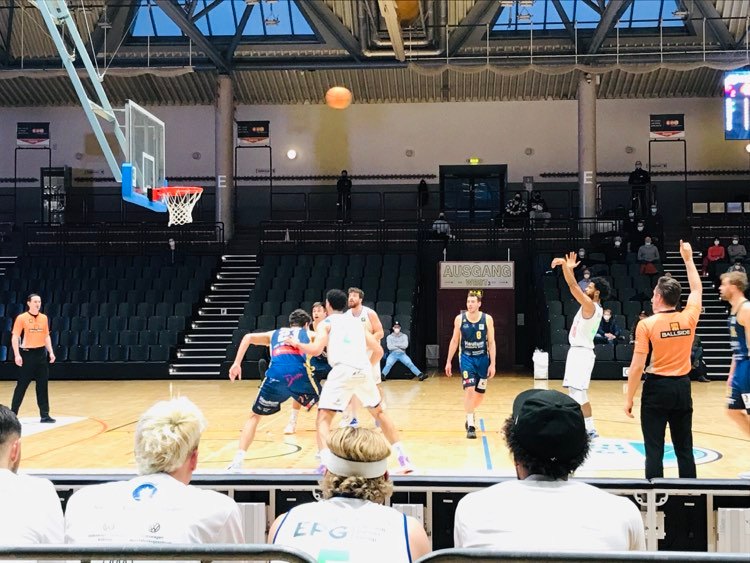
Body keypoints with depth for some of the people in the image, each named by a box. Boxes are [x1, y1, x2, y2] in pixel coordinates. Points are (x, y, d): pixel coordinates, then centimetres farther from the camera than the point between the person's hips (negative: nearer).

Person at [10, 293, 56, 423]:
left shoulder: (44, 318, 8)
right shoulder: (21, 318, -6)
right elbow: (15, 337, -8)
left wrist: (51, 352, 6)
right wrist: (17, 355, -17)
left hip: (41, 353, 4)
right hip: (27, 354, -4)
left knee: (42, 385, 5)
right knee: (22, 385, 1)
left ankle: (44, 415, 9)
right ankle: (13, 413, 13)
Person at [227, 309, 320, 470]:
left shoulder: (274, 334, 33)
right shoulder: (308, 334, 30)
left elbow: (248, 337, 19)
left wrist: (237, 364, 15)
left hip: (275, 377, 1)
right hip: (299, 375, -1)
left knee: (255, 416, 20)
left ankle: (237, 461, 7)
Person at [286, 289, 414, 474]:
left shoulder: (326, 323, 15)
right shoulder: (357, 322, 28)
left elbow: (316, 350, -2)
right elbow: (378, 351, 23)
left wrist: (297, 343, 16)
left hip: (343, 370, -4)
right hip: (364, 370, 4)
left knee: (323, 419, 3)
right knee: (379, 412, 25)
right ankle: (403, 458, 21)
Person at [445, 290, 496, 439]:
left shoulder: (487, 319, -9)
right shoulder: (459, 319, -7)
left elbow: (491, 342, -5)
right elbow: (454, 340, 3)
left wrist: (492, 364, -10)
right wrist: (449, 361, 3)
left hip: (483, 358, 1)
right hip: (466, 358, -1)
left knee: (480, 392, 11)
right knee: (469, 389, -16)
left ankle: (470, 414, 40)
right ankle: (470, 425, -12)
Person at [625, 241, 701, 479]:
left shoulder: (647, 324, -10)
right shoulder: (689, 318, 0)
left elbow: (637, 366, -12)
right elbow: (697, 290, 21)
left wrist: (629, 398, -4)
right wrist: (688, 259, 30)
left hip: (657, 388, -4)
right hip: (682, 387, 4)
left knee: (654, 450, 0)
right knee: (684, 448, 11)